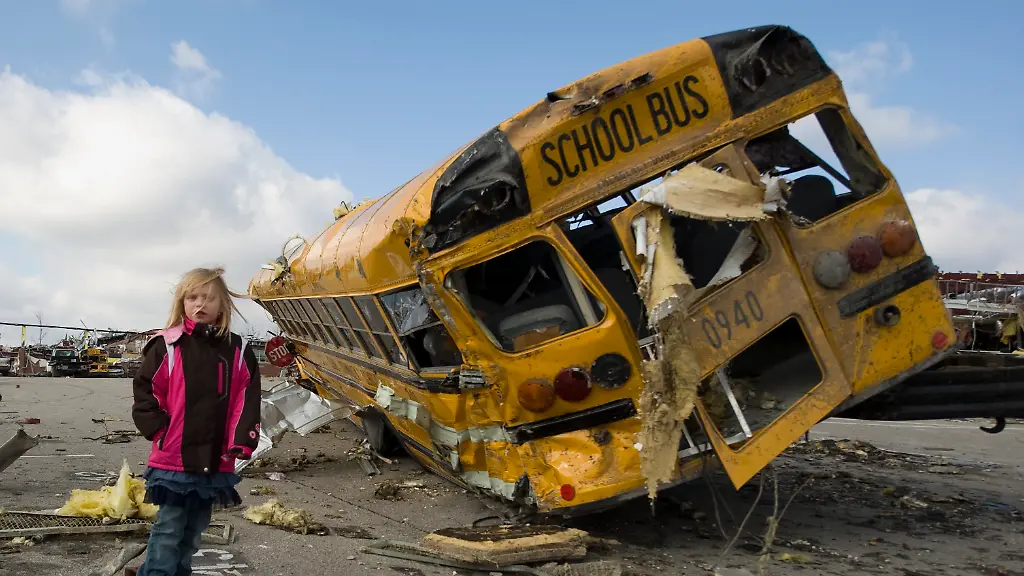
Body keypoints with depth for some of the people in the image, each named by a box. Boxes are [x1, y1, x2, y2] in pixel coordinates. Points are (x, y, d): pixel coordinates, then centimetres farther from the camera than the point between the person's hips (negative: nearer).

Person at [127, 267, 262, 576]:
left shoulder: (238, 350, 3)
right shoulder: (166, 346, -5)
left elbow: (248, 399, 2)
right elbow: (145, 392, -4)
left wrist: (241, 443, -5)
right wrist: (160, 431, -10)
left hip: (215, 460, 4)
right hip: (173, 457, -3)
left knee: (194, 529, 17)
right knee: (169, 528, 0)